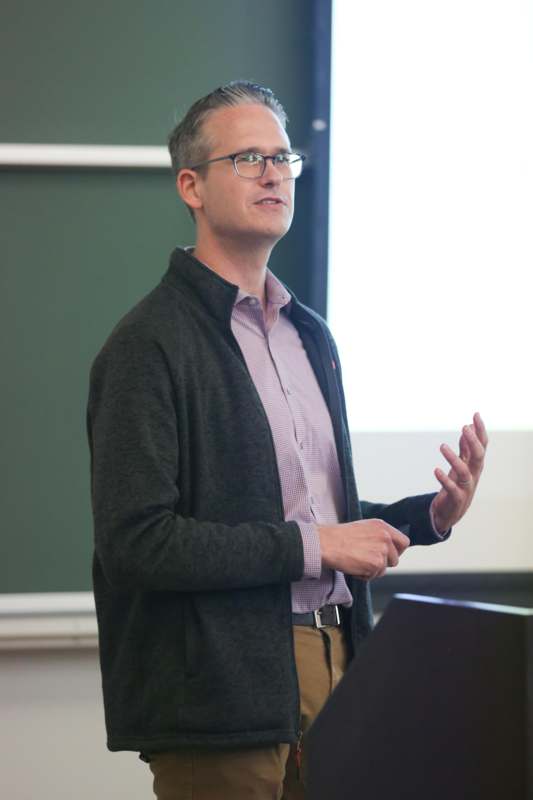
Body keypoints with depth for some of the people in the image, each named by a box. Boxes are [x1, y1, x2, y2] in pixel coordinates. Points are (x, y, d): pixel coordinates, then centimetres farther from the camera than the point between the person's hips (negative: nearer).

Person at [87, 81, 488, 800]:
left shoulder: (310, 335, 18)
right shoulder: (149, 344, -10)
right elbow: (136, 542, -18)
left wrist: (427, 516, 5)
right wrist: (314, 546, -14)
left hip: (330, 660, 7)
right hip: (221, 689, -7)